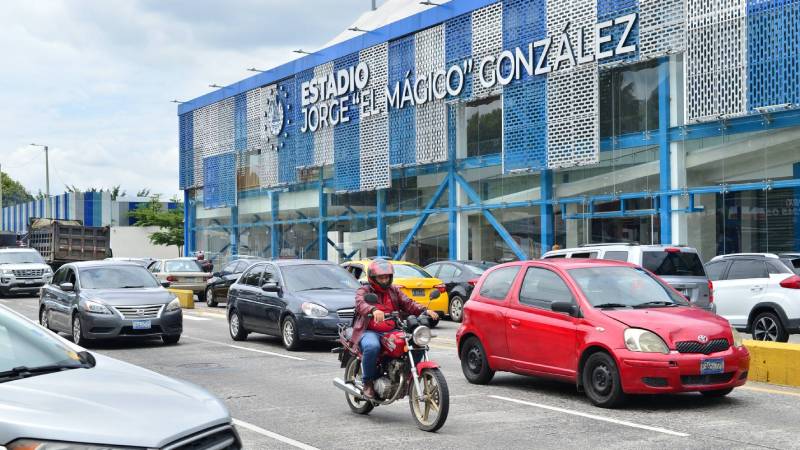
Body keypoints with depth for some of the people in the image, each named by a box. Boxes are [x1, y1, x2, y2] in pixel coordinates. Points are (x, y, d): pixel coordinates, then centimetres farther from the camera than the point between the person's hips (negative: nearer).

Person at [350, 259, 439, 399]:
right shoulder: (364, 291, 3)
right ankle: (368, 383, -18)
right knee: (372, 347, -39)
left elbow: (408, 304, 9)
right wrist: (374, 310, -43)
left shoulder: (394, 291, 20)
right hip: (370, 332, -4)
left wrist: (425, 310, -11)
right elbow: (360, 304, -20)